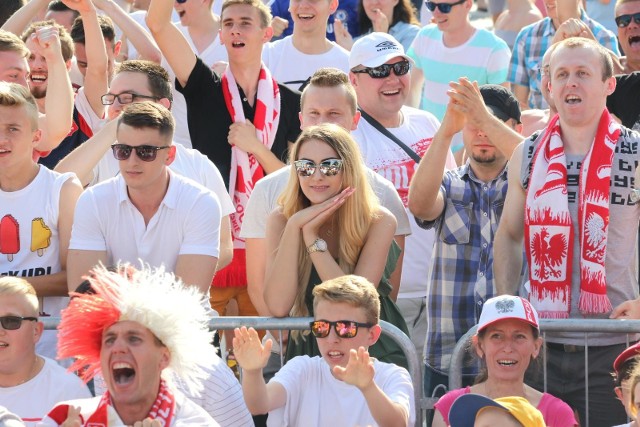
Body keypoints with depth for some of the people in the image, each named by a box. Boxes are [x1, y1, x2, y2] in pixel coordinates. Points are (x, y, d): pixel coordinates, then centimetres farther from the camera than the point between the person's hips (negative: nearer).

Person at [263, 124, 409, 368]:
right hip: (308, 354, 2)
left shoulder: (379, 222, -7)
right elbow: (278, 306, -15)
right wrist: (294, 227, -18)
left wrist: (312, 238, -18)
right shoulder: (281, 221, -2)